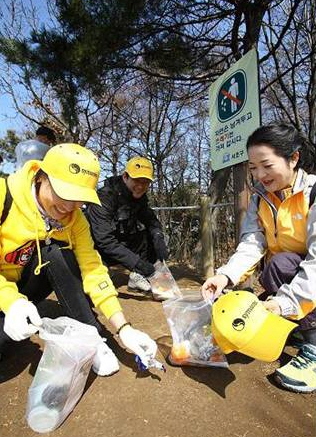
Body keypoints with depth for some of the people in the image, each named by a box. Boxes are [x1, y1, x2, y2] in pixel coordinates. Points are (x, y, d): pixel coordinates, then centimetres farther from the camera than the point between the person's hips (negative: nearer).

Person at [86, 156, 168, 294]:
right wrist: (136, 262, -38)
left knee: (151, 236, -10)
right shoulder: (105, 196, -26)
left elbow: (152, 220, -1)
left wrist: (159, 239, -24)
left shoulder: (139, 197, -4)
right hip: (96, 246, -7)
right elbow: (103, 239, -32)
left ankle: (138, 277, -3)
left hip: (121, 243, 7)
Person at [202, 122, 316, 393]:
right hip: (284, 278, 6)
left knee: (281, 264, -33)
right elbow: (252, 243, -15)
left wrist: (286, 301, -36)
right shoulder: (261, 197, -3)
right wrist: (227, 275, -32)